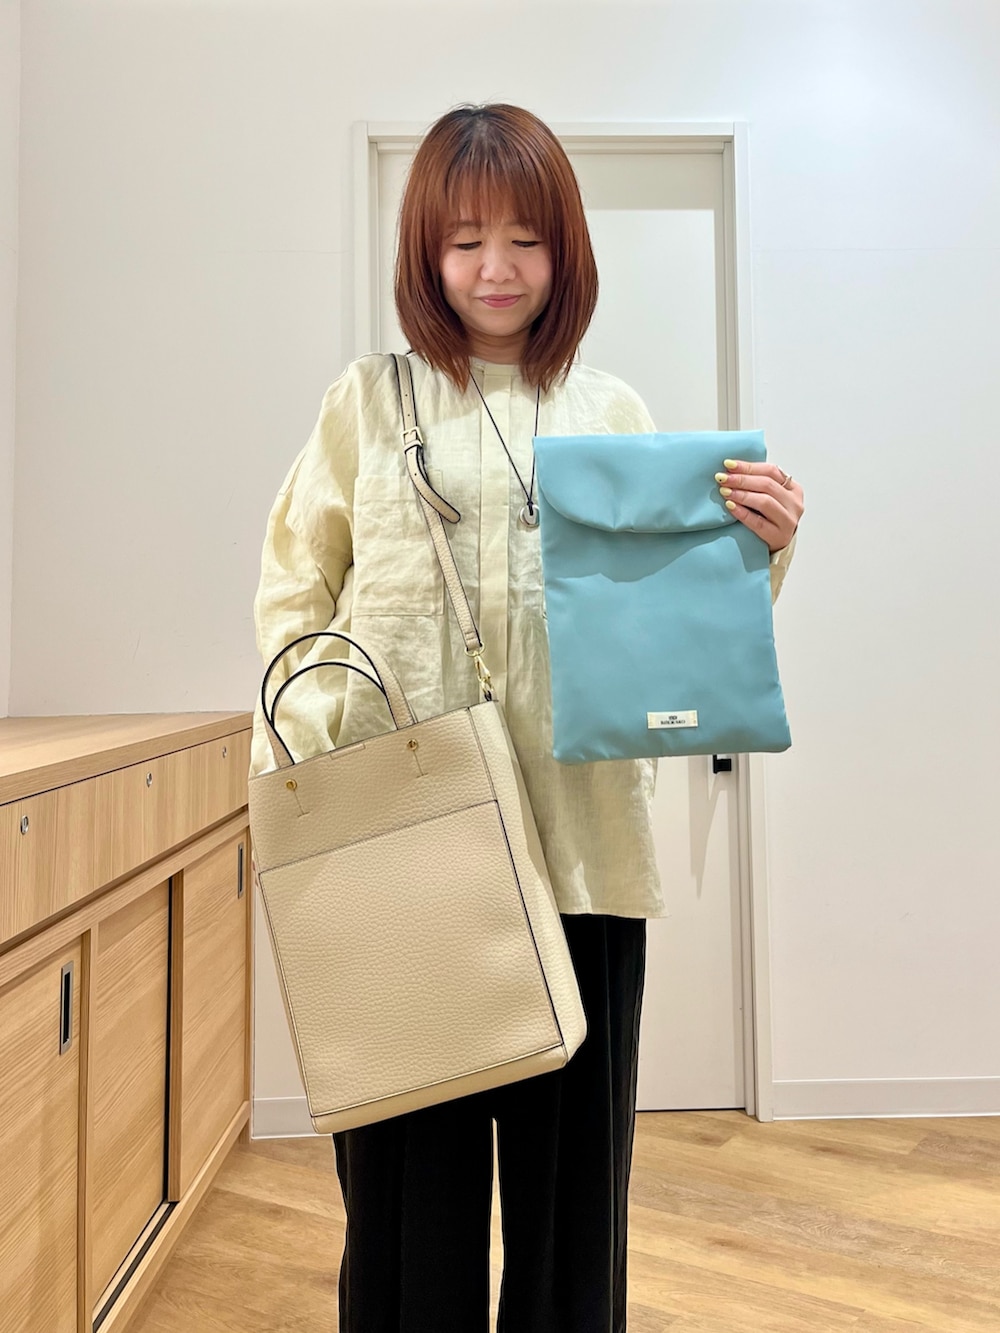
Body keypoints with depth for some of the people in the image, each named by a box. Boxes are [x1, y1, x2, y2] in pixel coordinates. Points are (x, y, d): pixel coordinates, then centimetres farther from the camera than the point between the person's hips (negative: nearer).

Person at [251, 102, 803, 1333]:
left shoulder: (614, 414, 12)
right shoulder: (369, 403, 9)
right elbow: (292, 595, 7)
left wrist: (760, 546, -6)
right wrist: (307, 746, -8)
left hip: (578, 844, 1)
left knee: (571, 1160, 12)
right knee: (409, 1164, 11)